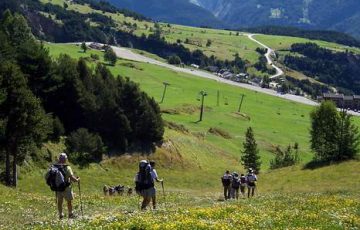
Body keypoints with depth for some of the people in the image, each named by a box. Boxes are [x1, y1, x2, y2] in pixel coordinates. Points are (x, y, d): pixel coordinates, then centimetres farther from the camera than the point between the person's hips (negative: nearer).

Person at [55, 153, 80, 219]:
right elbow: (71, 177, -19)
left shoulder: (54, 167, -3)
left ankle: (60, 215, 19)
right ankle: (70, 214, 19)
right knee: (69, 201, 11)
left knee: (59, 201, 14)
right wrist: (77, 180, -1)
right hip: (66, 187, -4)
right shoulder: (67, 168, -17)